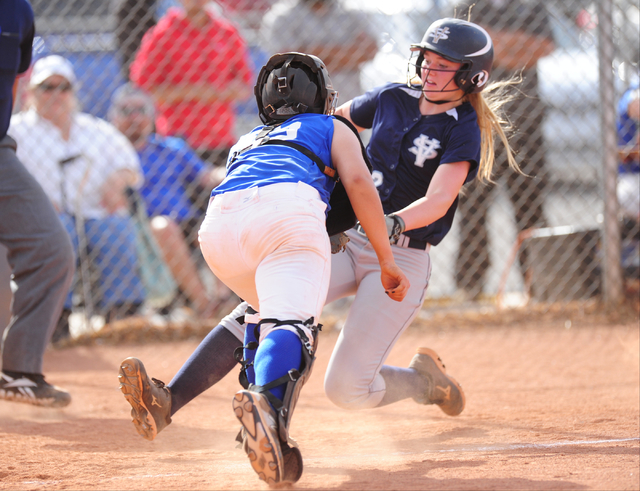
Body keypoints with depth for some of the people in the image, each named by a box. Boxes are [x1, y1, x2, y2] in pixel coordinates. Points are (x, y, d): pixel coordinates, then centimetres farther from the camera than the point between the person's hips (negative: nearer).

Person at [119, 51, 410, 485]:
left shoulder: (246, 142, 43)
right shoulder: (332, 129, 31)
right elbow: (358, 182, 12)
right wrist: (386, 261, 12)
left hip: (217, 224, 5)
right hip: (286, 212, -5)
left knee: (271, 310, 27)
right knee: (292, 321, -21)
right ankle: (267, 407, -53)